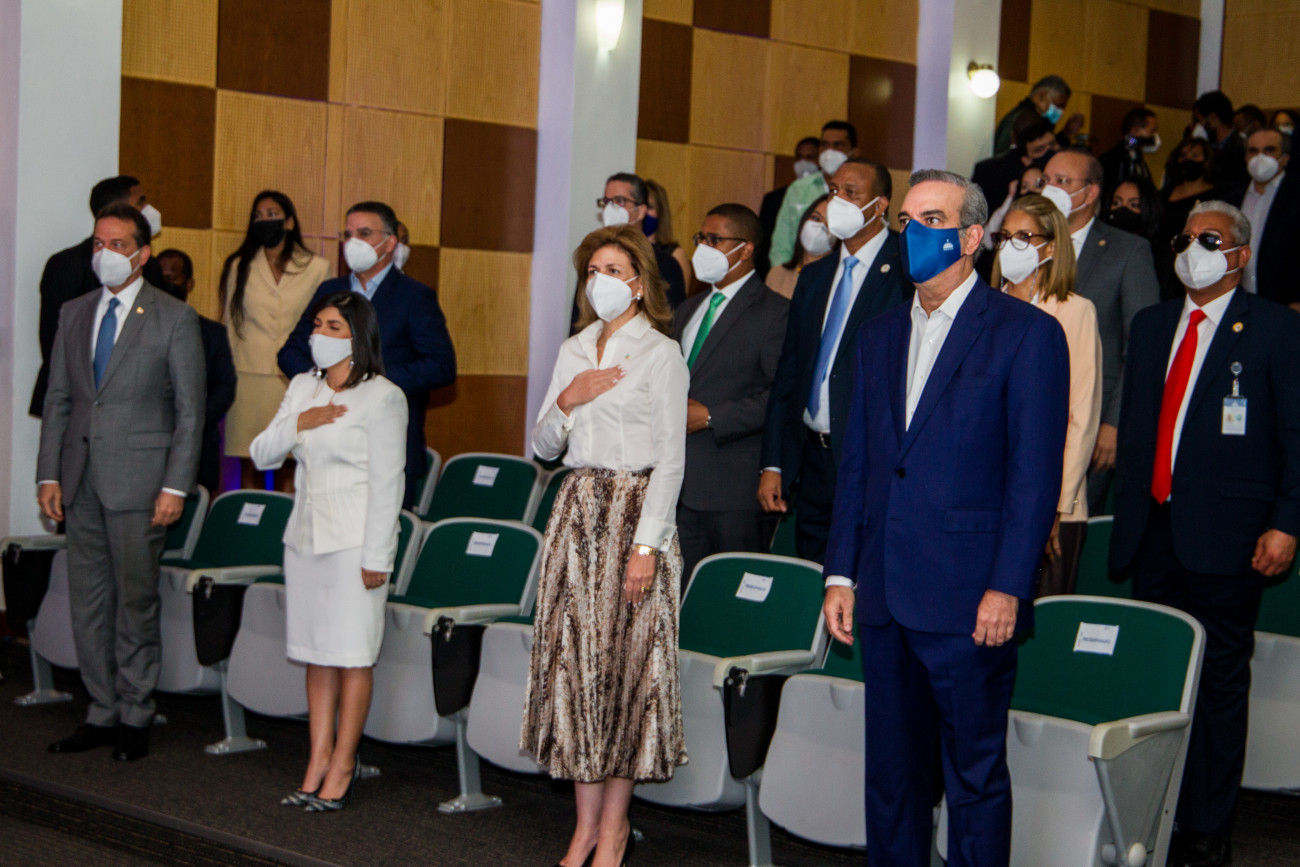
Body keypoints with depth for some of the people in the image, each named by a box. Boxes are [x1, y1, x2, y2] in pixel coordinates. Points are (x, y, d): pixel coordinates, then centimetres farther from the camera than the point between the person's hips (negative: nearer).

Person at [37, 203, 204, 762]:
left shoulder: (175, 319, -3)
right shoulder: (74, 314, 12)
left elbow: (190, 410, -5)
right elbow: (57, 400, 14)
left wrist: (176, 486, -11)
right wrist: (49, 475, 6)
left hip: (139, 483, -5)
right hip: (82, 482, 5)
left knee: (135, 600, 0)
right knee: (88, 601, 9)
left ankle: (135, 719, 12)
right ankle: (101, 715, 19)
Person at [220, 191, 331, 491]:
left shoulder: (316, 268, 6)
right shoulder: (240, 267, 10)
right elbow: (230, 325, 13)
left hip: (295, 379, -1)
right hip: (249, 379, 1)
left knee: (288, 466, -1)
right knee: (250, 465, 1)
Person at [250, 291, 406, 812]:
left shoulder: (382, 397, -7)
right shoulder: (302, 388, 13)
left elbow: (387, 483, -10)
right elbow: (261, 455, 11)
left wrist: (376, 556, -13)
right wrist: (298, 424, -7)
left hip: (353, 541, -6)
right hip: (306, 535, 6)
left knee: (352, 655, -1)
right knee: (316, 653, 9)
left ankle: (342, 766, 7)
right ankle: (318, 761, 15)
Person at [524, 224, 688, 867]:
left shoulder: (661, 354, -4)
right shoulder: (574, 351, 13)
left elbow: (670, 458, -8)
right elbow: (543, 447, 15)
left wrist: (645, 545, -14)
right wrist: (567, 401, -5)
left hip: (634, 510, -5)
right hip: (577, 510, 5)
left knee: (627, 662, -1)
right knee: (576, 658, 3)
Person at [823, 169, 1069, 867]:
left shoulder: (1026, 333, -4)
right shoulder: (879, 337, 15)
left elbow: (1035, 475, -9)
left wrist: (1007, 587, -15)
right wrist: (842, 574, 9)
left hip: (968, 600, -6)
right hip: (884, 596, 6)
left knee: (975, 775, 3)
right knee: (890, 770, 13)